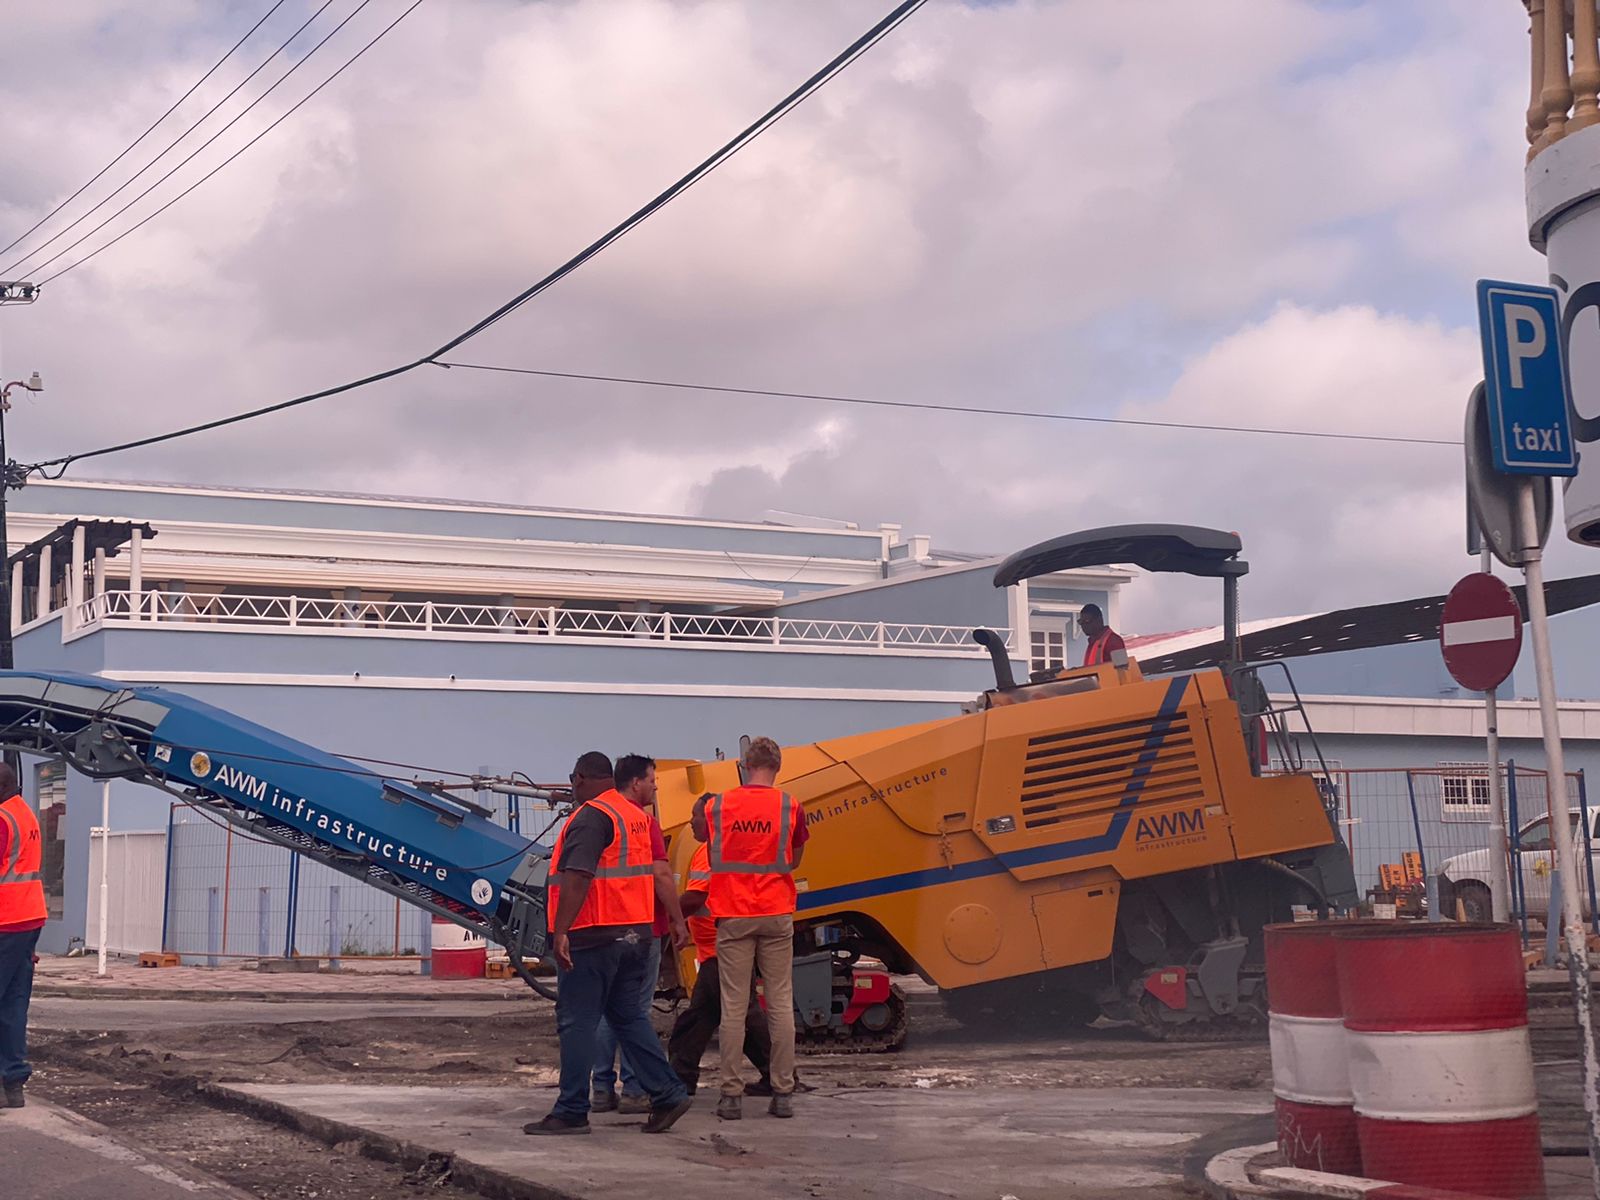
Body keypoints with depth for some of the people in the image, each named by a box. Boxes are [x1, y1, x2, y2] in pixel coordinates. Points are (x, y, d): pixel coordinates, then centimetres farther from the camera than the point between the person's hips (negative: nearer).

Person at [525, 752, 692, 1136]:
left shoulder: (590, 817, -12)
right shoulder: (638, 816, 15)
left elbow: (577, 878, -22)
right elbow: (660, 874, 15)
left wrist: (560, 931, -26)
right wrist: (677, 921, 16)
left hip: (594, 936, -9)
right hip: (635, 933, 9)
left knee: (577, 1022, -3)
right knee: (629, 1016, 15)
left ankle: (571, 1112, -1)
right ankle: (668, 1094, 11)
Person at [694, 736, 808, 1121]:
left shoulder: (717, 806, -2)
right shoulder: (790, 807, -4)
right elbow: (793, 861, 8)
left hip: (733, 917, 0)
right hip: (776, 916, 0)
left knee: (733, 1006, 2)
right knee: (780, 1004, 5)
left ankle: (731, 1094, 2)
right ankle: (783, 1093, 6)